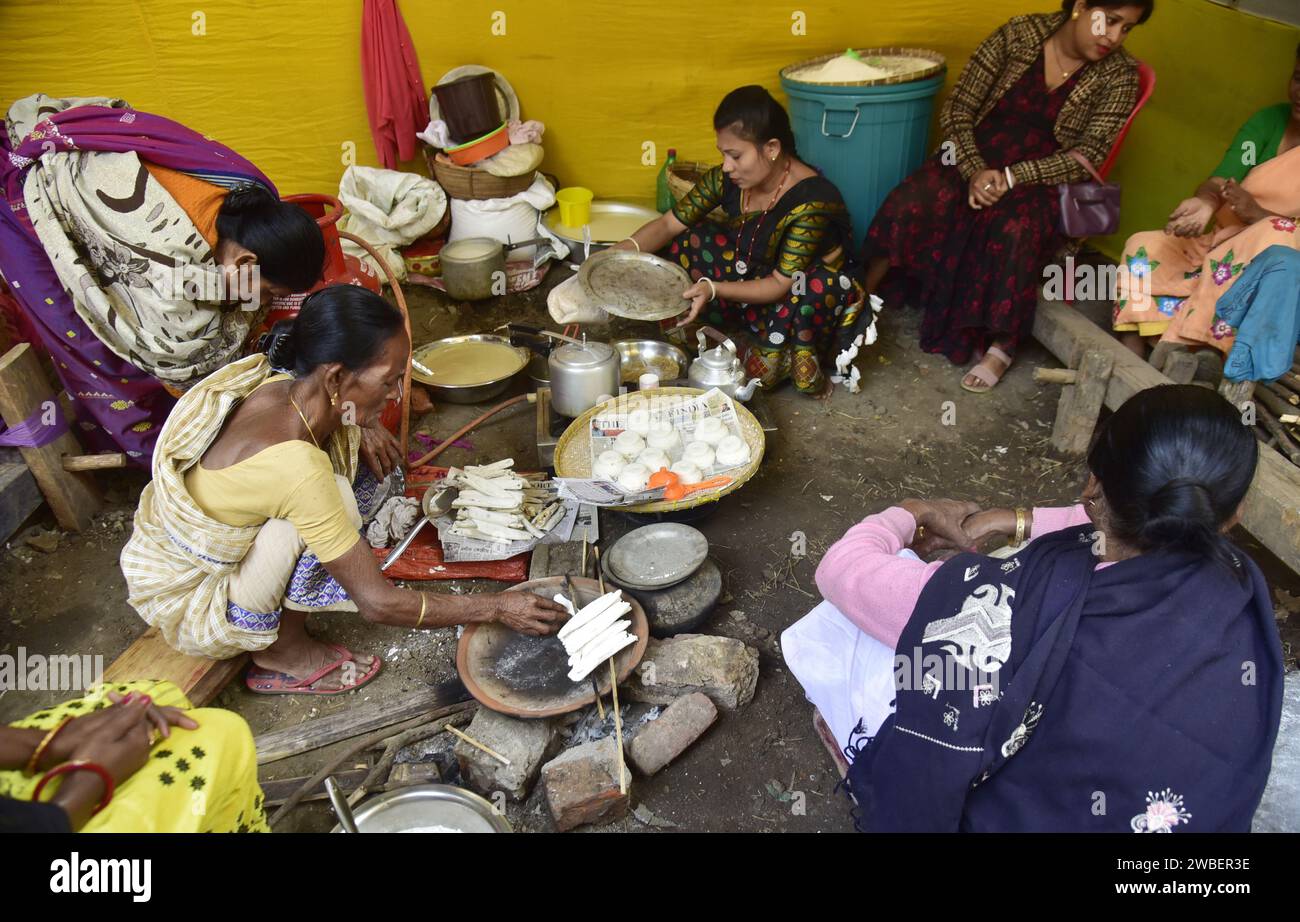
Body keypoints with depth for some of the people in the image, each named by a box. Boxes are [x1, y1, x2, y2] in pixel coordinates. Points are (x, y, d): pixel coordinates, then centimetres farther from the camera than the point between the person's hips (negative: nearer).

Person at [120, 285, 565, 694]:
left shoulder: (284, 387, -14)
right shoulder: (294, 466, -36)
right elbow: (377, 602, -29)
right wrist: (497, 607, -21)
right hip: (183, 604, -8)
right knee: (334, 498, -29)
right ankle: (285, 653, -5)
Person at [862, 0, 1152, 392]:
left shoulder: (1119, 75, -5)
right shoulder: (1018, 34, -4)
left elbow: (1087, 157, -11)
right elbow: (957, 110, -6)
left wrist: (1012, 177, -24)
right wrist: (975, 171, -22)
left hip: (1045, 180, -1)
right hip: (976, 160, 2)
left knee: (1013, 231, -36)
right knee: (912, 201, -28)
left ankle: (1002, 346, -21)